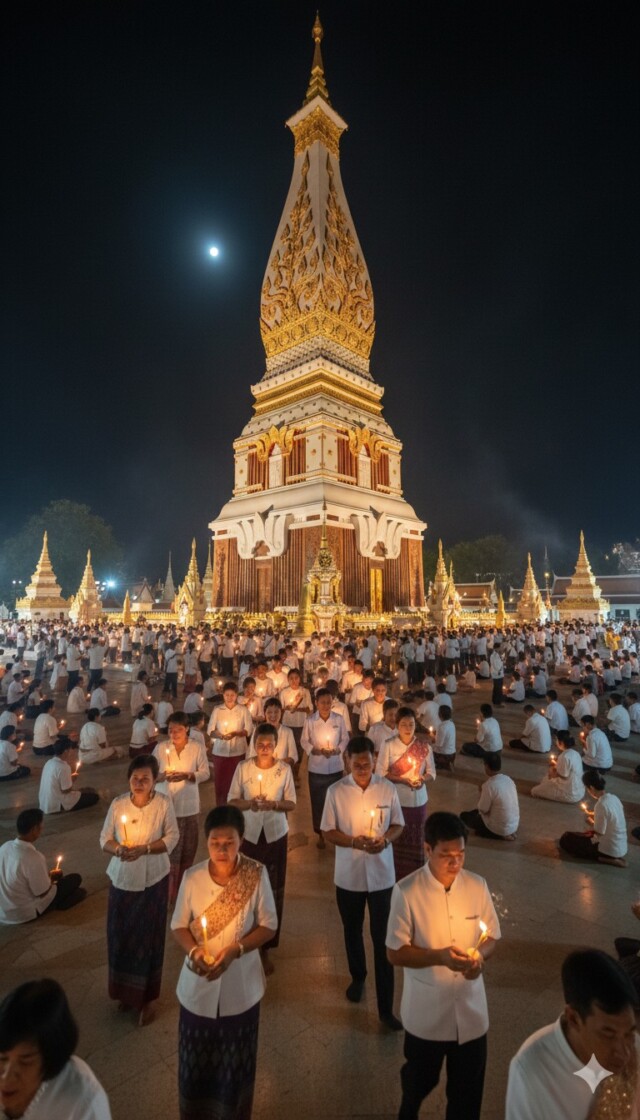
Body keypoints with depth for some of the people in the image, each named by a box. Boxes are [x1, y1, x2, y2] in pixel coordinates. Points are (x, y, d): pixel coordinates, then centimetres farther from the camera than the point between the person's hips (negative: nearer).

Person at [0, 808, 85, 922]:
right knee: (75, 878, 2)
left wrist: (48, 875, 11)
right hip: (23, 914, -7)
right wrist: (52, 877, 1)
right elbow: (43, 893, -19)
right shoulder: (34, 858, -31)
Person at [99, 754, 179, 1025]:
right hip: (122, 879, 2)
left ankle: (146, 998, 31)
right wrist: (119, 849, -22)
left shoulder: (164, 803, -15)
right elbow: (104, 838, -2)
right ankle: (125, 991, 38)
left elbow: (173, 837, -10)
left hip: (153, 880, -2)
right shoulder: (118, 804, -10)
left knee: (148, 938, 10)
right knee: (120, 936, 11)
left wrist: (144, 848, -23)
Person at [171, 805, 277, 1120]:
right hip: (198, 983, 1)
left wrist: (235, 950, -25)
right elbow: (179, 925, -5)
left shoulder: (257, 875, -21)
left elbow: (268, 925, -12)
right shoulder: (192, 877, -17)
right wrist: (193, 950, -23)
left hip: (240, 984, -1)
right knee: (196, 1058, 20)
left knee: (236, 1059, 21)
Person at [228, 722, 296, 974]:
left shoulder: (285, 769, -9)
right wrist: (249, 803, -22)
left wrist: (274, 804, -22)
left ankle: (266, 947, 26)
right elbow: (232, 800, -2)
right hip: (249, 835, 0)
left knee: (273, 892, 7)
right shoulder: (243, 768, -8)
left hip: (276, 835, 0)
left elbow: (291, 804, -2)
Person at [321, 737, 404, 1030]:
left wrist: (385, 839, -20)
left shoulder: (388, 788, -10)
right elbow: (328, 831, -7)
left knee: (383, 939, 5)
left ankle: (386, 1008, 21)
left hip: (381, 874, -1)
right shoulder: (336, 791, -14)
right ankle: (358, 977, 49)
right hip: (348, 875, 1)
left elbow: (398, 825, 1)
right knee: (352, 932, 22)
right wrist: (354, 842, -23)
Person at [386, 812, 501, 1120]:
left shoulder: (477, 886, -11)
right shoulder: (406, 892, -23)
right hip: (425, 1012, -1)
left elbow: (492, 936, 1)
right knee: (420, 1080, 24)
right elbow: (395, 953, -17)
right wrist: (440, 956, -29)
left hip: (471, 1009, 2)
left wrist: (479, 954, -20)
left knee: (468, 1089, 17)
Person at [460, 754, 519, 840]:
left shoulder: (489, 785, -26)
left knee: (464, 815, 10)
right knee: (473, 812, 26)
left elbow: (483, 810, -16)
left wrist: (481, 792, -2)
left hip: (501, 829, -8)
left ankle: (500, 835, 4)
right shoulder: (509, 779, -4)